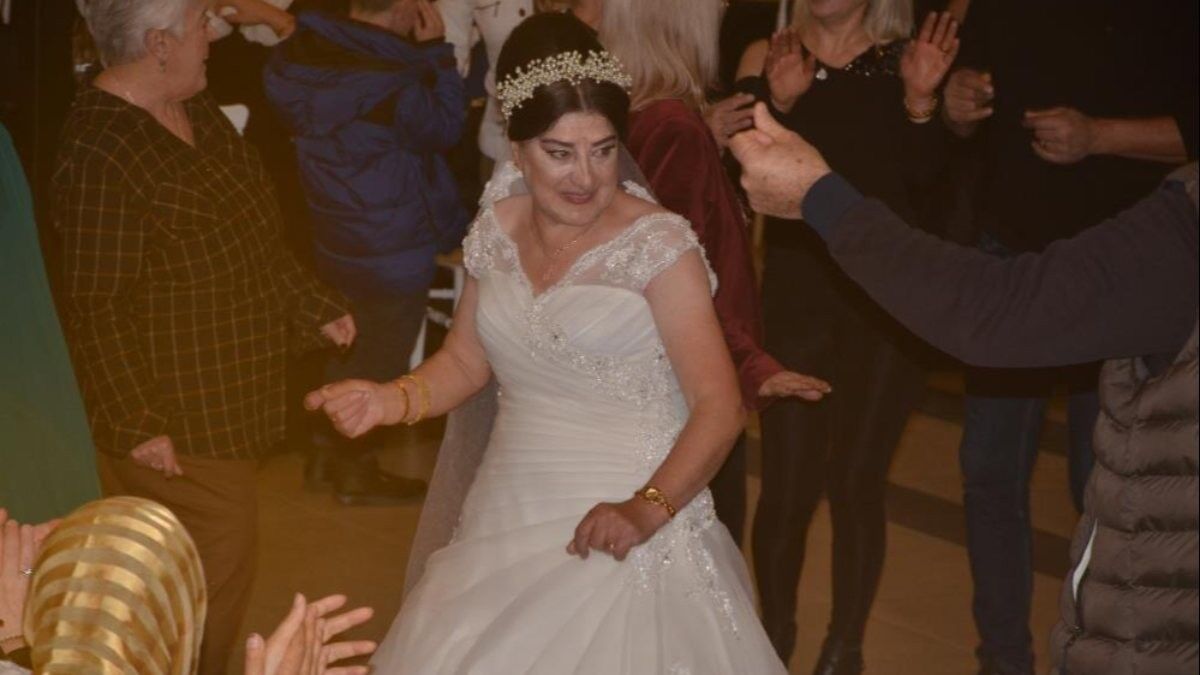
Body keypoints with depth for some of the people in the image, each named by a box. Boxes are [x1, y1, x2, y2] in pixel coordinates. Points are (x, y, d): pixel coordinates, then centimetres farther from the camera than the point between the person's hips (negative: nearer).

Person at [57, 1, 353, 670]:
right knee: (222, 557, -3)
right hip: (175, 415, -9)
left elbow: (255, 230, 19)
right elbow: (97, 308, -21)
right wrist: (137, 423, -21)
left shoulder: (196, 111, 7)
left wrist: (315, 308, 17)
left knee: (226, 552, 17)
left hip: (226, 395, 9)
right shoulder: (101, 153, -23)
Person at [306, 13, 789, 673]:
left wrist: (646, 509, -28)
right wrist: (392, 400, -4)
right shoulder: (498, 227, 3)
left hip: (619, 535, -5)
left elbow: (718, 406, -15)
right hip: (506, 527, 5)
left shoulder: (659, 243, -12)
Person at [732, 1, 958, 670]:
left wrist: (921, 100, -18)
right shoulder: (767, 59, 2)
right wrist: (778, 104, -20)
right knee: (789, 485, 1)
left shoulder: (909, 61, 1)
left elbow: (931, 187, -6)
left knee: (857, 483, 3)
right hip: (796, 292, 0)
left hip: (890, 297, 0)